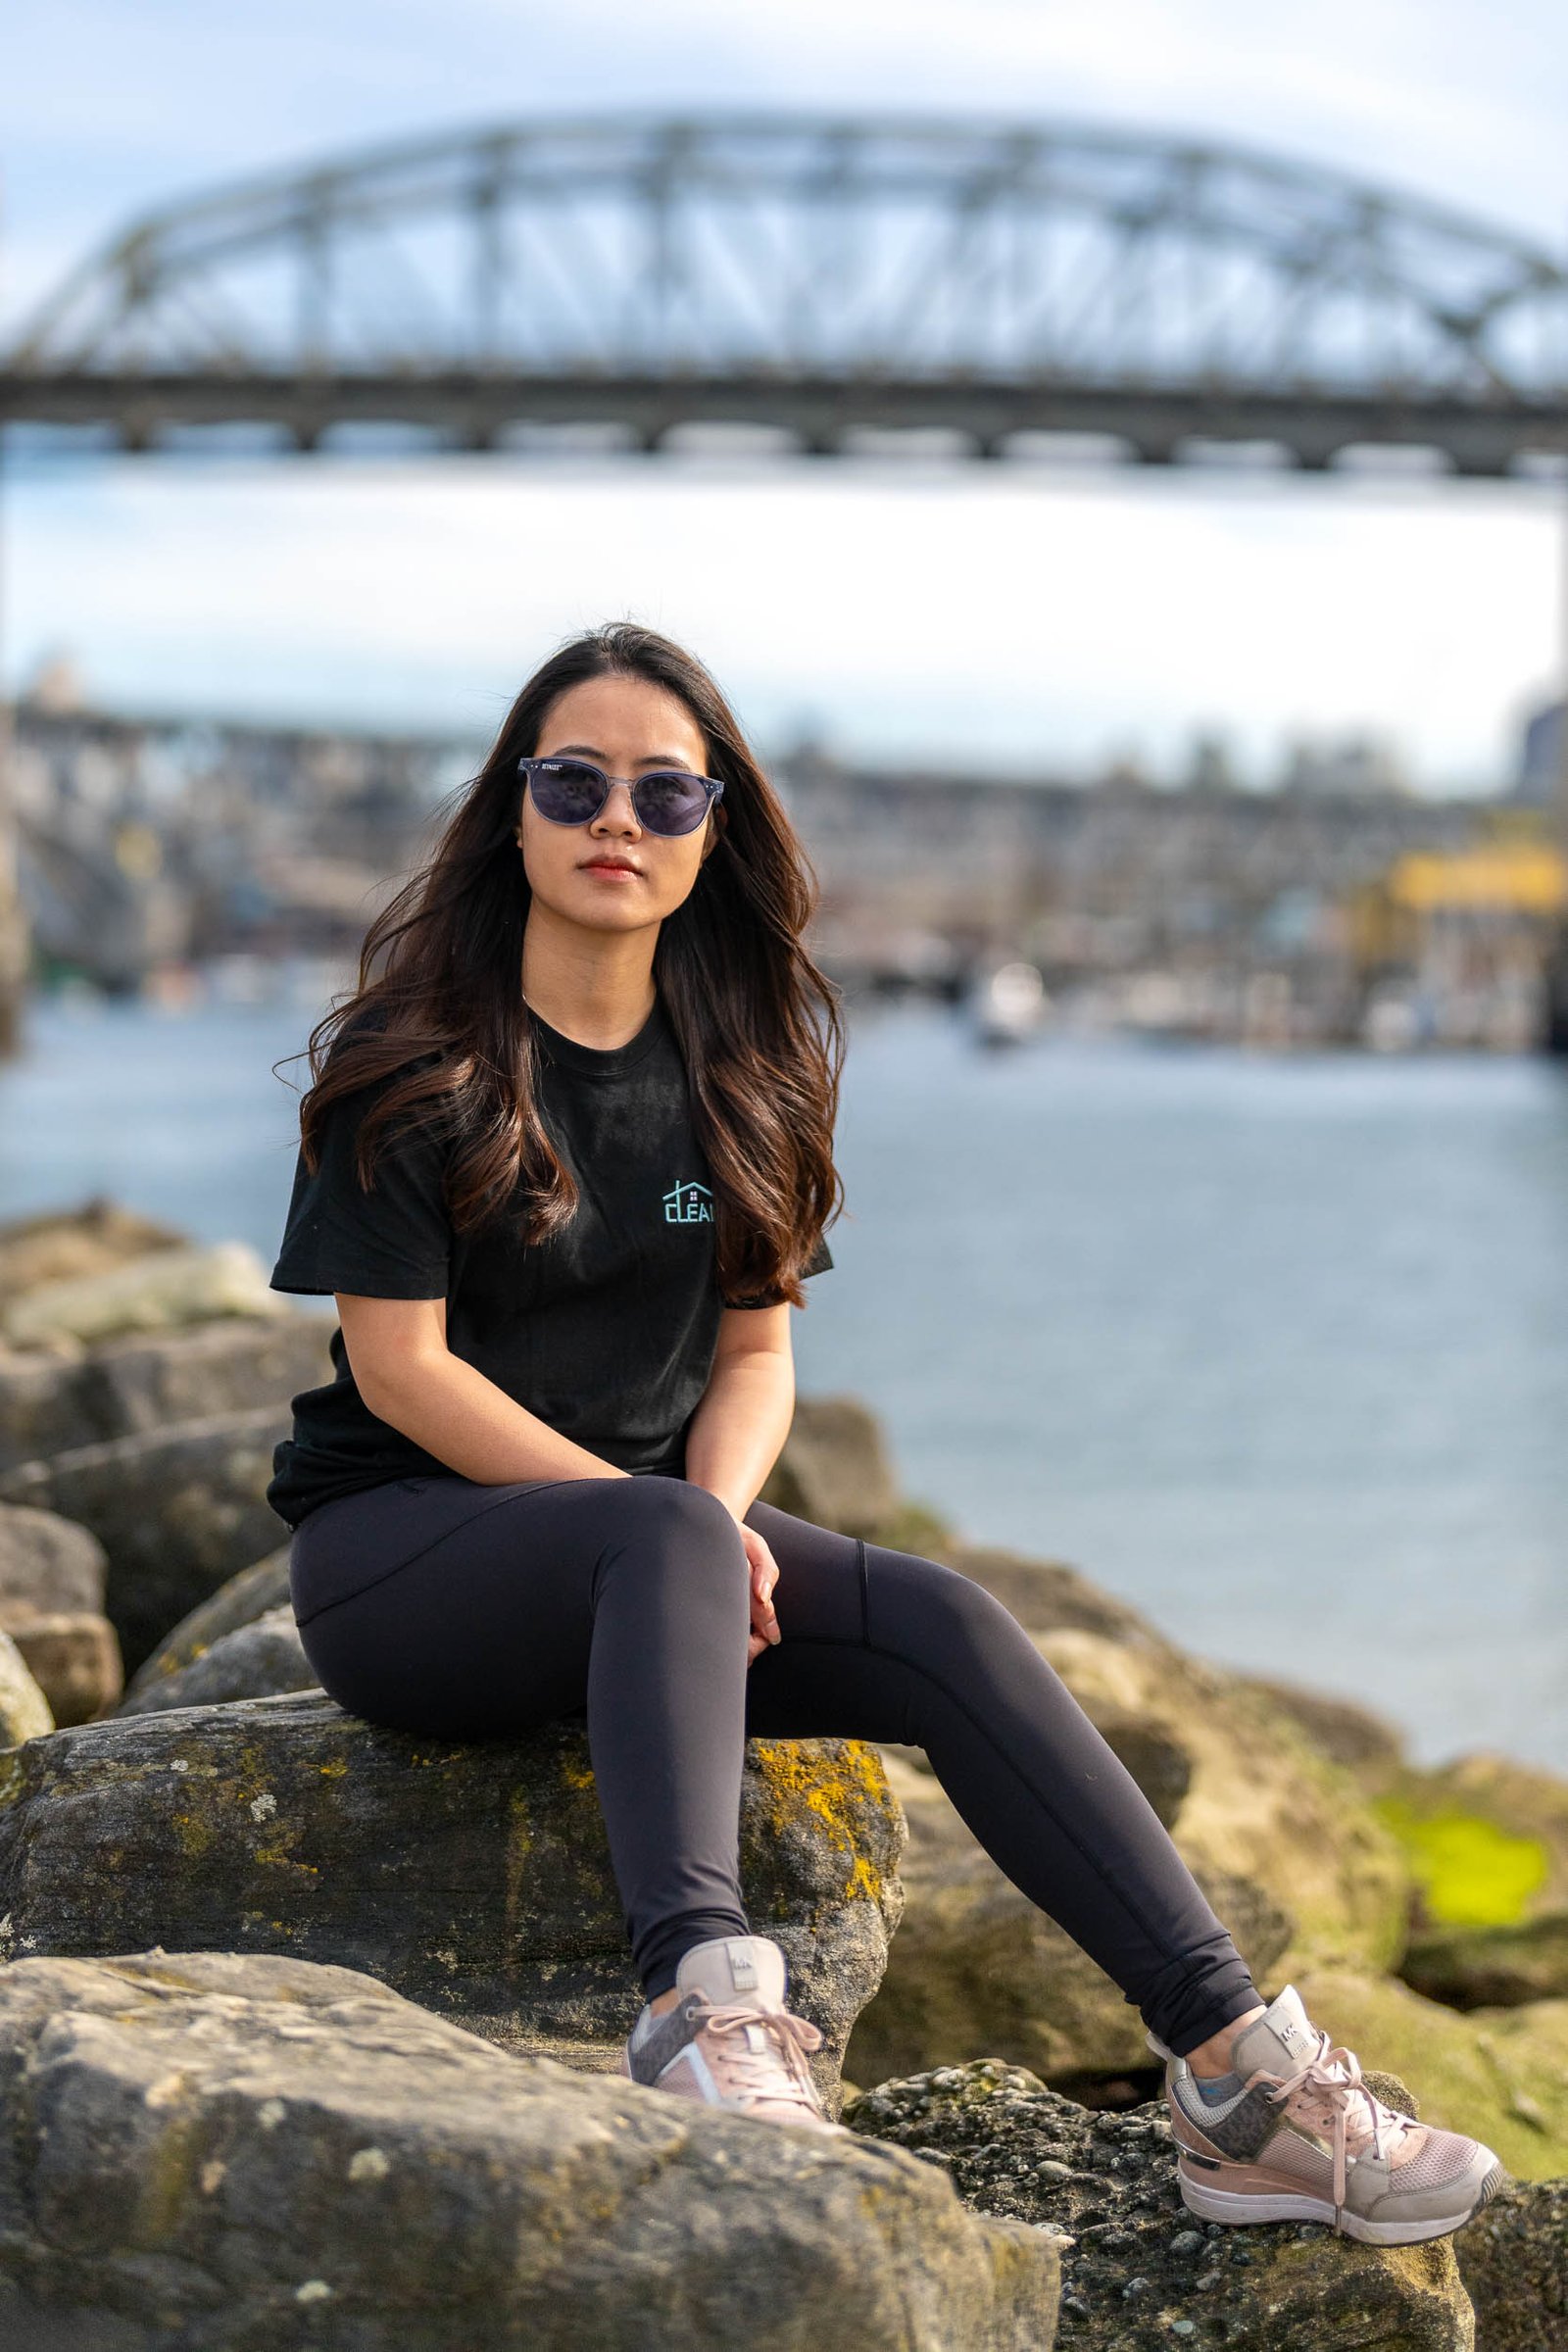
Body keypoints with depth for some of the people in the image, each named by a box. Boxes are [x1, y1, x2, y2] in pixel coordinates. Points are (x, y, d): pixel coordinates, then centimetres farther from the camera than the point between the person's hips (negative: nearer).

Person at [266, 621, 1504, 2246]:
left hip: (645, 1536, 5)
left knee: (941, 1625, -20)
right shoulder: (412, 1063, -7)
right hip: (394, 1548, -4)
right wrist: (676, 1517, -18)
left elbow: (754, 1349, 8)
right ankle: (706, 2002, -55)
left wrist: (723, 1511, -14)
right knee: (667, 1542, -37)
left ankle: (1238, 2080, -27)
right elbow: (401, 1367, -12)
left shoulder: (734, 1072, 9)